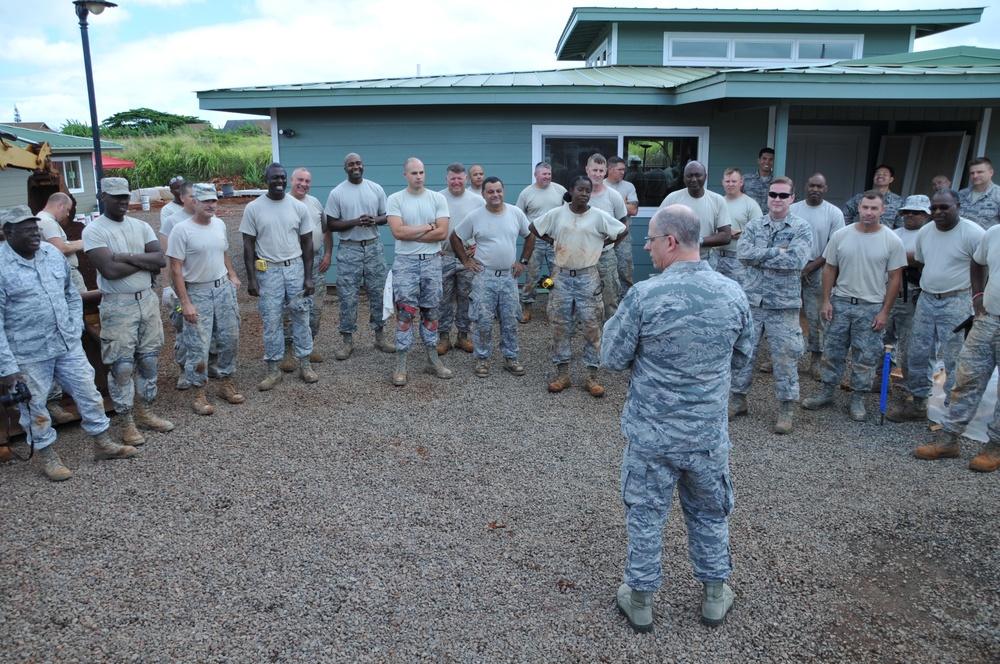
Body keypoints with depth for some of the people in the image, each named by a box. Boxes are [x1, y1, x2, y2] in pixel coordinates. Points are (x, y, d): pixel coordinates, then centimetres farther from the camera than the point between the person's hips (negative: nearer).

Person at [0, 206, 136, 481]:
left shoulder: (53, 253, 2)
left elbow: (72, 294, 15)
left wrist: (75, 330, 7)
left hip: (68, 345, 5)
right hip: (28, 354, -5)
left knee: (88, 393, 12)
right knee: (35, 407, 10)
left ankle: (102, 444, 28)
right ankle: (47, 455, 29)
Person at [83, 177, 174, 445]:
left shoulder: (141, 227, 8)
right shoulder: (94, 230, -8)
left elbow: (161, 259, -4)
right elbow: (109, 270, -20)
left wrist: (128, 257, -16)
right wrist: (145, 263, -10)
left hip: (147, 300, 5)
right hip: (118, 305, -5)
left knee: (149, 359, 11)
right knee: (122, 365, -1)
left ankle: (145, 413, 25)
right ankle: (127, 423, 11)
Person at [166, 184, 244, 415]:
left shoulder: (219, 224, 5)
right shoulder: (182, 230, -13)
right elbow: (176, 269, -14)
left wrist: (232, 275, 11)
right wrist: (185, 302, -17)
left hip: (224, 288, 6)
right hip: (197, 292, -5)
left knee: (229, 339, 11)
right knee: (198, 346, -2)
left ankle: (227, 383, 26)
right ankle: (198, 392, 11)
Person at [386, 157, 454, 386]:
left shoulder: (438, 199, 2)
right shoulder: (395, 200, -2)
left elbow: (443, 233, -9)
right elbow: (397, 232, -16)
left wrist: (410, 234, -11)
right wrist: (428, 226, -11)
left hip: (432, 261, 2)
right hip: (405, 262, -2)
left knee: (431, 311, 10)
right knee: (405, 312, -3)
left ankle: (433, 360, 20)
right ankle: (401, 366, 2)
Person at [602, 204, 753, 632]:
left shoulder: (644, 296, -19)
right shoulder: (733, 294, -7)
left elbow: (613, 359, -10)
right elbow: (741, 357, 7)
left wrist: (614, 323, 6)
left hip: (651, 434, -3)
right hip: (709, 434, 3)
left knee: (646, 516, 14)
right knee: (710, 514, 22)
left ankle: (640, 601, 29)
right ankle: (715, 595, 37)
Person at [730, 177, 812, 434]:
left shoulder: (801, 228, -3)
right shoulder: (754, 225, 5)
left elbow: (796, 260, -19)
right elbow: (742, 253, -11)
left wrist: (759, 256, -13)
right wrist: (777, 252, -15)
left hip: (784, 304, -3)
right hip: (752, 300, 3)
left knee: (786, 357, 4)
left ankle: (786, 409, 18)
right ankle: (738, 400, 26)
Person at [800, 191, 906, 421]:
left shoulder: (892, 241, -7)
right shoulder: (841, 235, -3)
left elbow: (894, 278, -4)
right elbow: (830, 269, 4)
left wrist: (885, 311, -7)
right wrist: (826, 300, -1)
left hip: (871, 307, -2)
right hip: (840, 303, 2)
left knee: (865, 357, 7)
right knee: (833, 351, 11)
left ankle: (857, 399, 19)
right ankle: (827, 392, 24)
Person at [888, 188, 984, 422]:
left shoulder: (973, 233, -12)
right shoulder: (924, 232, 7)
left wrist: (978, 296, -13)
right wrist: (928, 284, 11)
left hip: (956, 303, -6)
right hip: (926, 299, 6)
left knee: (953, 359, -2)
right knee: (917, 353, 9)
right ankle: (917, 403, 21)